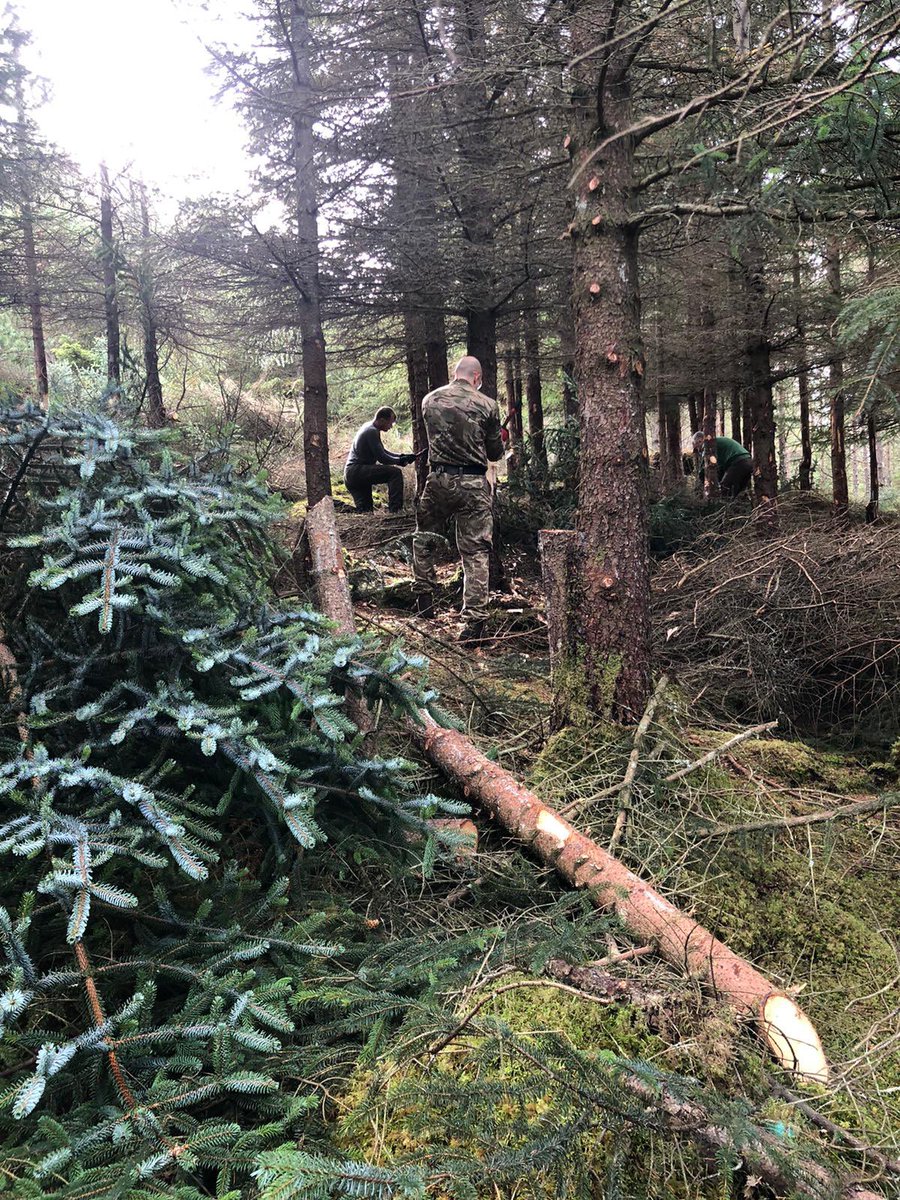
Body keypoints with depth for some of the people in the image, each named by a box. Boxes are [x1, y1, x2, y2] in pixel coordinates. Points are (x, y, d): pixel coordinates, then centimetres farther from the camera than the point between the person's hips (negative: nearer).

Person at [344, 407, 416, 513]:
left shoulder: (368, 428, 20)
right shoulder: (372, 431, -12)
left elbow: (382, 452, 28)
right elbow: (382, 458, -15)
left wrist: (402, 456, 17)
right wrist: (400, 461, -2)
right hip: (357, 471, -11)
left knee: (364, 511, 9)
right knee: (395, 472, -19)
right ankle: (394, 511, -27)